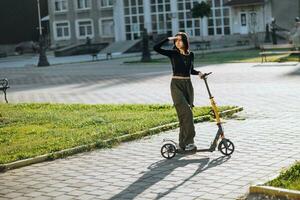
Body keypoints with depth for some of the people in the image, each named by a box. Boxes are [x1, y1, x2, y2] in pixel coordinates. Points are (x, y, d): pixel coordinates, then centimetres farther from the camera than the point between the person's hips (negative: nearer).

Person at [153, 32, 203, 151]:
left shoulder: (191, 55, 9)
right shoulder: (173, 53, -3)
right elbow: (156, 48, -13)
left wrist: (198, 73, 4)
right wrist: (168, 39, -11)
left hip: (188, 85, 5)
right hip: (176, 85, -5)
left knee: (185, 114, 5)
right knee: (186, 112, -17)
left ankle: (183, 143, 13)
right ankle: (189, 142, -14)